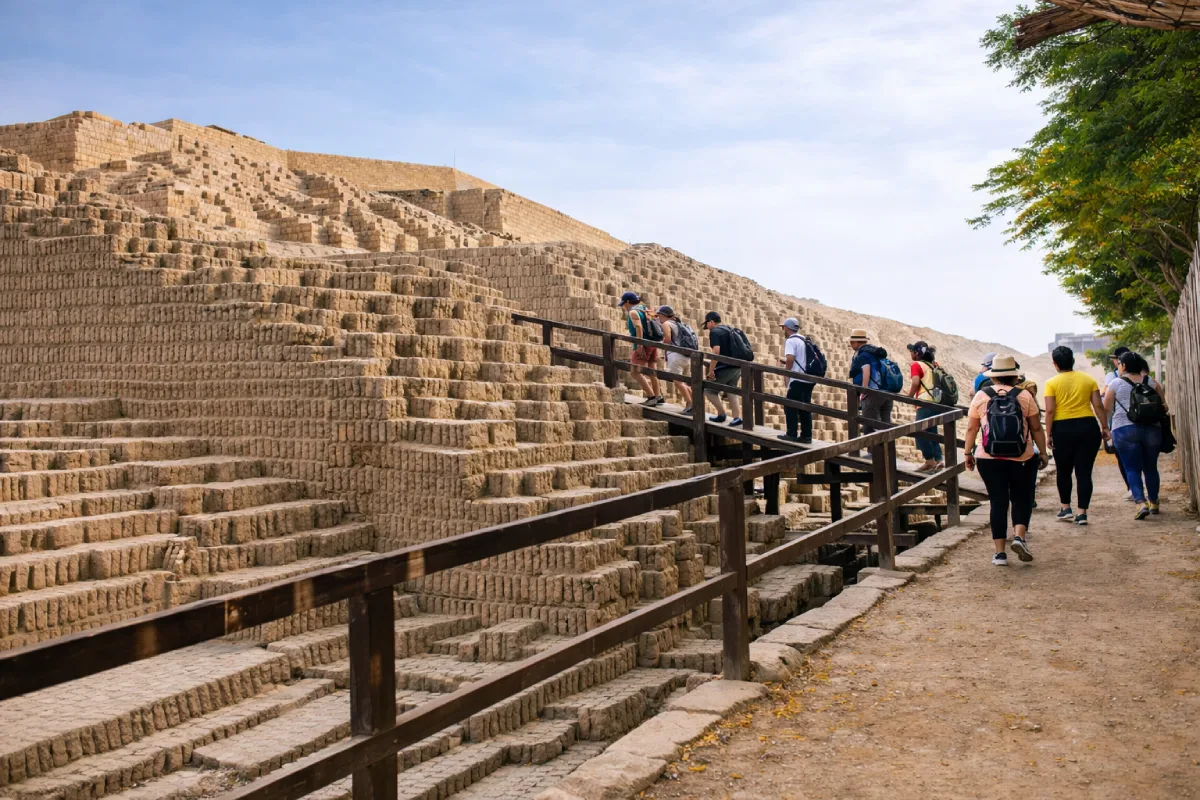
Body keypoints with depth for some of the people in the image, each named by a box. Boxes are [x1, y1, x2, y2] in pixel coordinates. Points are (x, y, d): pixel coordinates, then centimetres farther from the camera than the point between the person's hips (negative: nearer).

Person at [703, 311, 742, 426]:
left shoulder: (714, 332, -8)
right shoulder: (730, 330, 17)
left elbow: (716, 351, -21)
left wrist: (711, 371, -20)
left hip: (725, 368, -8)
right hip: (738, 367, 8)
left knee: (708, 389, 7)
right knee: (731, 391, 16)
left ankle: (721, 414, 7)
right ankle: (737, 417, 3)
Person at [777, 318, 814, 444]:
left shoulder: (790, 340, -8)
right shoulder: (804, 340, 18)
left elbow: (790, 358, -22)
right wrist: (786, 362, 24)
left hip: (797, 379, -8)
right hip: (808, 379, 8)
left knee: (790, 407, -1)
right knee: (805, 408, 9)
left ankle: (792, 434, -2)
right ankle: (806, 436, 8)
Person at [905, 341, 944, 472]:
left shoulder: (917, 365, -5)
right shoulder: (934, 365, 18)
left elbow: (915, 383, -17)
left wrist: (909, 397, -3)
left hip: (926, 403, -8)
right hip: (936, 402, 8)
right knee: (932, 432, 14)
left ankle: (930, 461, -3)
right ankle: (938, 460, 10)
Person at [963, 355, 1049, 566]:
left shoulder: (981, 396, 0)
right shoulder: (1024, 396, -1)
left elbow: (971, 428, 2)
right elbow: (1036, 428, 2)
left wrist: (967, 453, 11)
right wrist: (1043, 453, 12)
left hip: (989, 459, 1)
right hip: (1021, 459, -1)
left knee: (998, 502, 6)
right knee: (1022, 498, 16)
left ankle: (999, 552, 6)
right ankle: (1019, 536, -6)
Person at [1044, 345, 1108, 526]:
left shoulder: (1052, 383, -3)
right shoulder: (1088, 379, 4)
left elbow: (1050, 411, -8)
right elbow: (1098, 405, 2)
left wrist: (1048, 433, -4)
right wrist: (1104, 427, 9)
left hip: (1062, 430, -1)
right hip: (1088, 427, 2)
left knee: (1064, 471, 15)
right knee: (1084, 472, 3)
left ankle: (1065, 508, 22)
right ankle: (1082, 513, 3)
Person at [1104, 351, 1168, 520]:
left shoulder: (1115, 384, 0)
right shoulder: (1152, 382, 8)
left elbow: (1107, 408, 3)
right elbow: (1164, 407, 10)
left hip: (1125, 429, -3)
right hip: (1152, 428, 3)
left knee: (1132, 468, -1)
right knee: (1151, 467, 17)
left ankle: (1141, 503, -18)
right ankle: (1154, 503, 28)